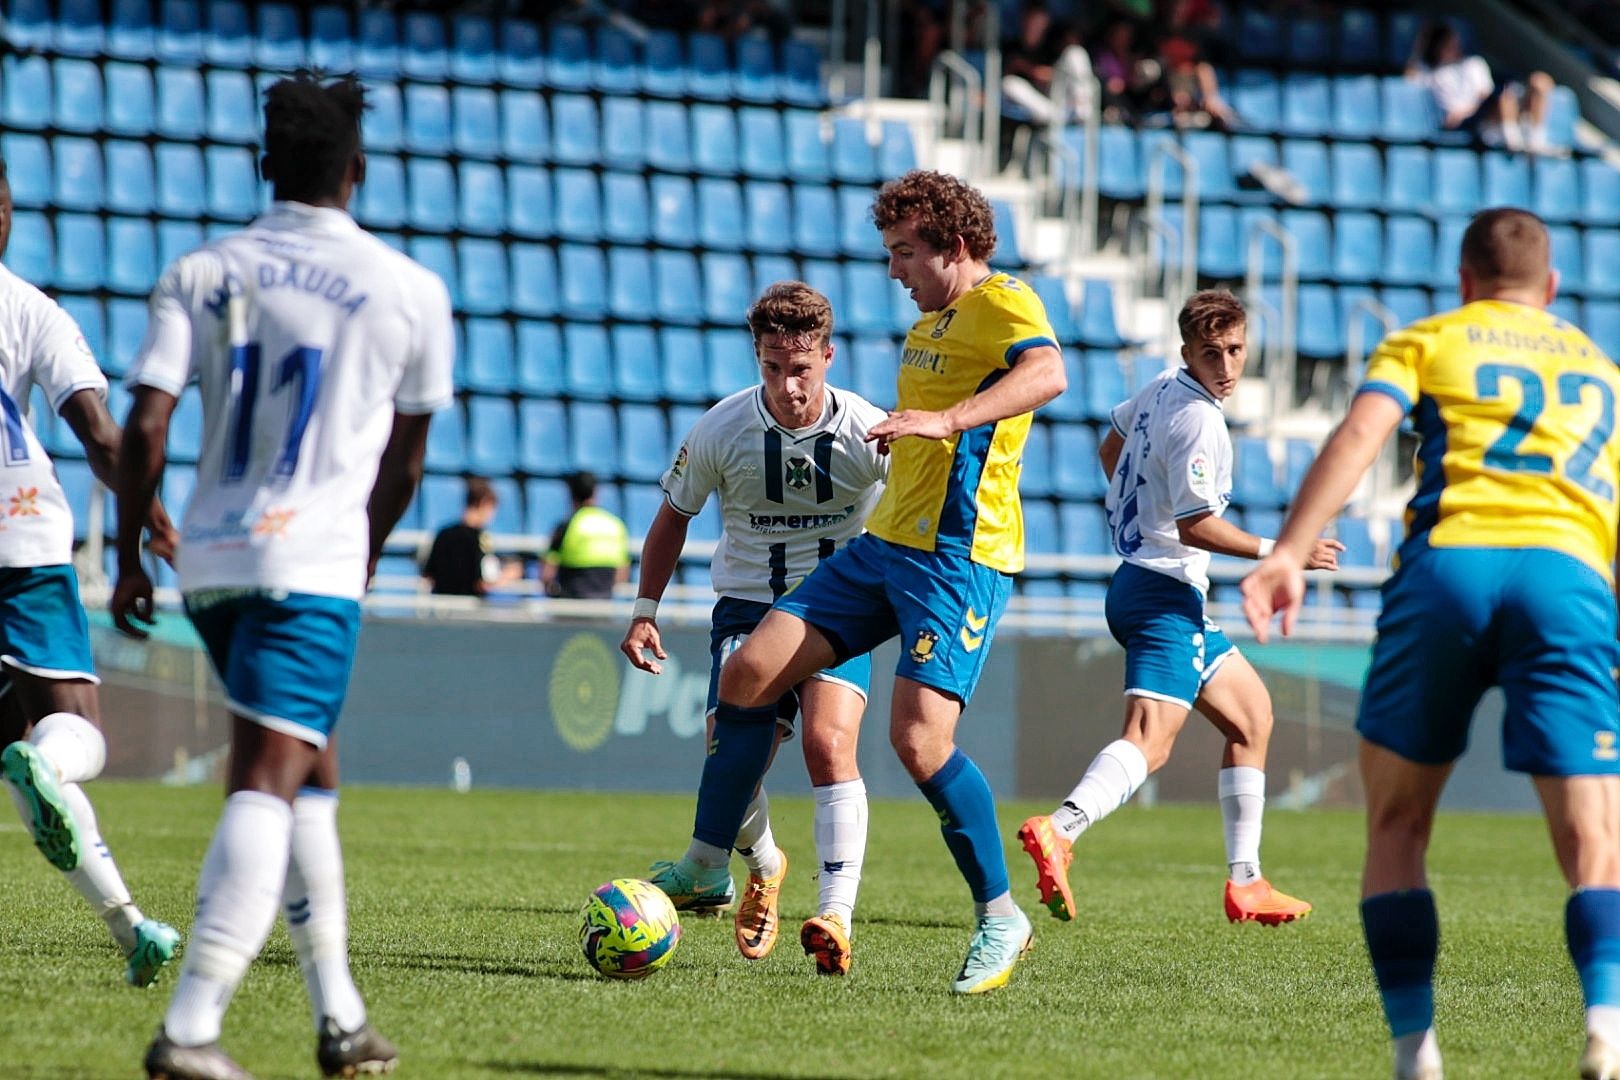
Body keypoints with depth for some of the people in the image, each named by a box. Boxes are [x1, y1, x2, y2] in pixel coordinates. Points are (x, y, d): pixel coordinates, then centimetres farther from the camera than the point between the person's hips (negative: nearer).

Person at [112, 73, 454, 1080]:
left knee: (310, 771, 20)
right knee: (269, 785, -11)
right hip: (314, 564, -5)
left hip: (211, 561, 5)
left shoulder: (199, 275, 5)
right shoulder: (411, 292, 1)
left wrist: (130, 559, 7)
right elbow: (404, 463, 12)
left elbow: (145, 427, -3)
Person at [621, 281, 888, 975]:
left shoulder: (869, 433, -14)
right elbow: (673, 517, 7)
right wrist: (645, 611, 3)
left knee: (829, 743, -25)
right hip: (748, 605, 1)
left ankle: (836, 915, -26)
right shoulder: (720, 431, -10)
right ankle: (761, 864, 21)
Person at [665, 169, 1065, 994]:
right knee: (749, 673, 0)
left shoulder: (1003, 303, -9)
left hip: (958, 556, -9)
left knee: (919, 739, -20)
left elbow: (1047, 373, -31)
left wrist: (946, 420, -41)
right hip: (883, 545, 9)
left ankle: (1001, 918, -4)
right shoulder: (928, 324, 20)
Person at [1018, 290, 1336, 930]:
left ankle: (1245, 882, 17)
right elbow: (1196, 526, -20)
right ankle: (1061, 830, -47)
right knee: (1150, 740, -24)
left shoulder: (1164, 389, 11)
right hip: (1167, 594, -10)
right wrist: (1277, 552, -12)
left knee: (1251, 715, 19)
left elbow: (1111, 446, 29)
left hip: (1137, 584, 10)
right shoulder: (1199, 422, -18)